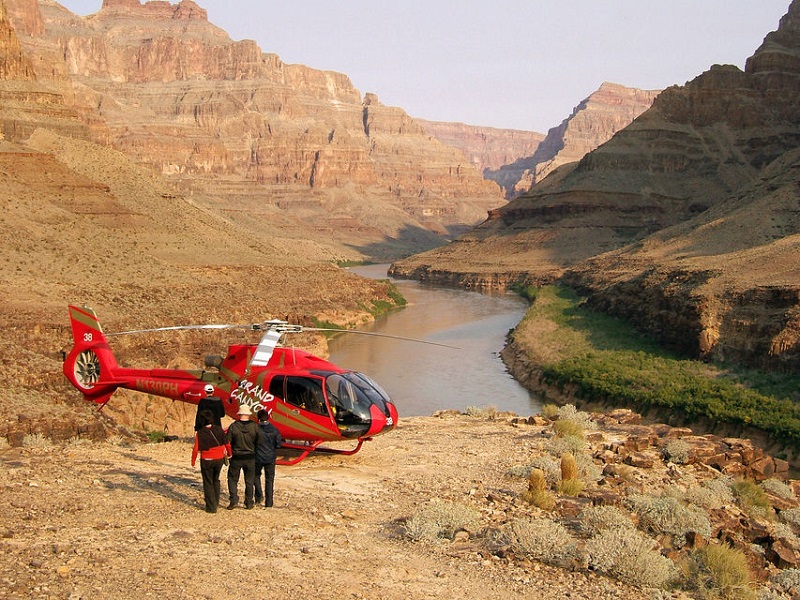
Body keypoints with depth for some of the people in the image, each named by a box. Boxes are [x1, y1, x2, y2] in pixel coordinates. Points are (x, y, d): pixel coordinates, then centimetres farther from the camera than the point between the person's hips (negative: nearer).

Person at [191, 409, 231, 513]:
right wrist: (229, 453, 19)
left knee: (208, 483, 7)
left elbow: (196, 448, -11)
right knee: (216, 480, 23)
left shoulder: (200, 433, -12)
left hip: (207, 461, -3)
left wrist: (193, 461, 2)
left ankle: (211, 507, 5)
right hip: (219, 459, 3)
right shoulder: (219, 429, -4)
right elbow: (226, 443, 2)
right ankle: (216, 503, 30)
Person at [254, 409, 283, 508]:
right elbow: (278, 445, -5)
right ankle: (268, 502, 9)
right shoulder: (274, 429, -7)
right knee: (269, 480, 9)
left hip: (258, 458, -1)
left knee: (256, 475, 22)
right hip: (270, 458, 1)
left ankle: (259, 495, 9)